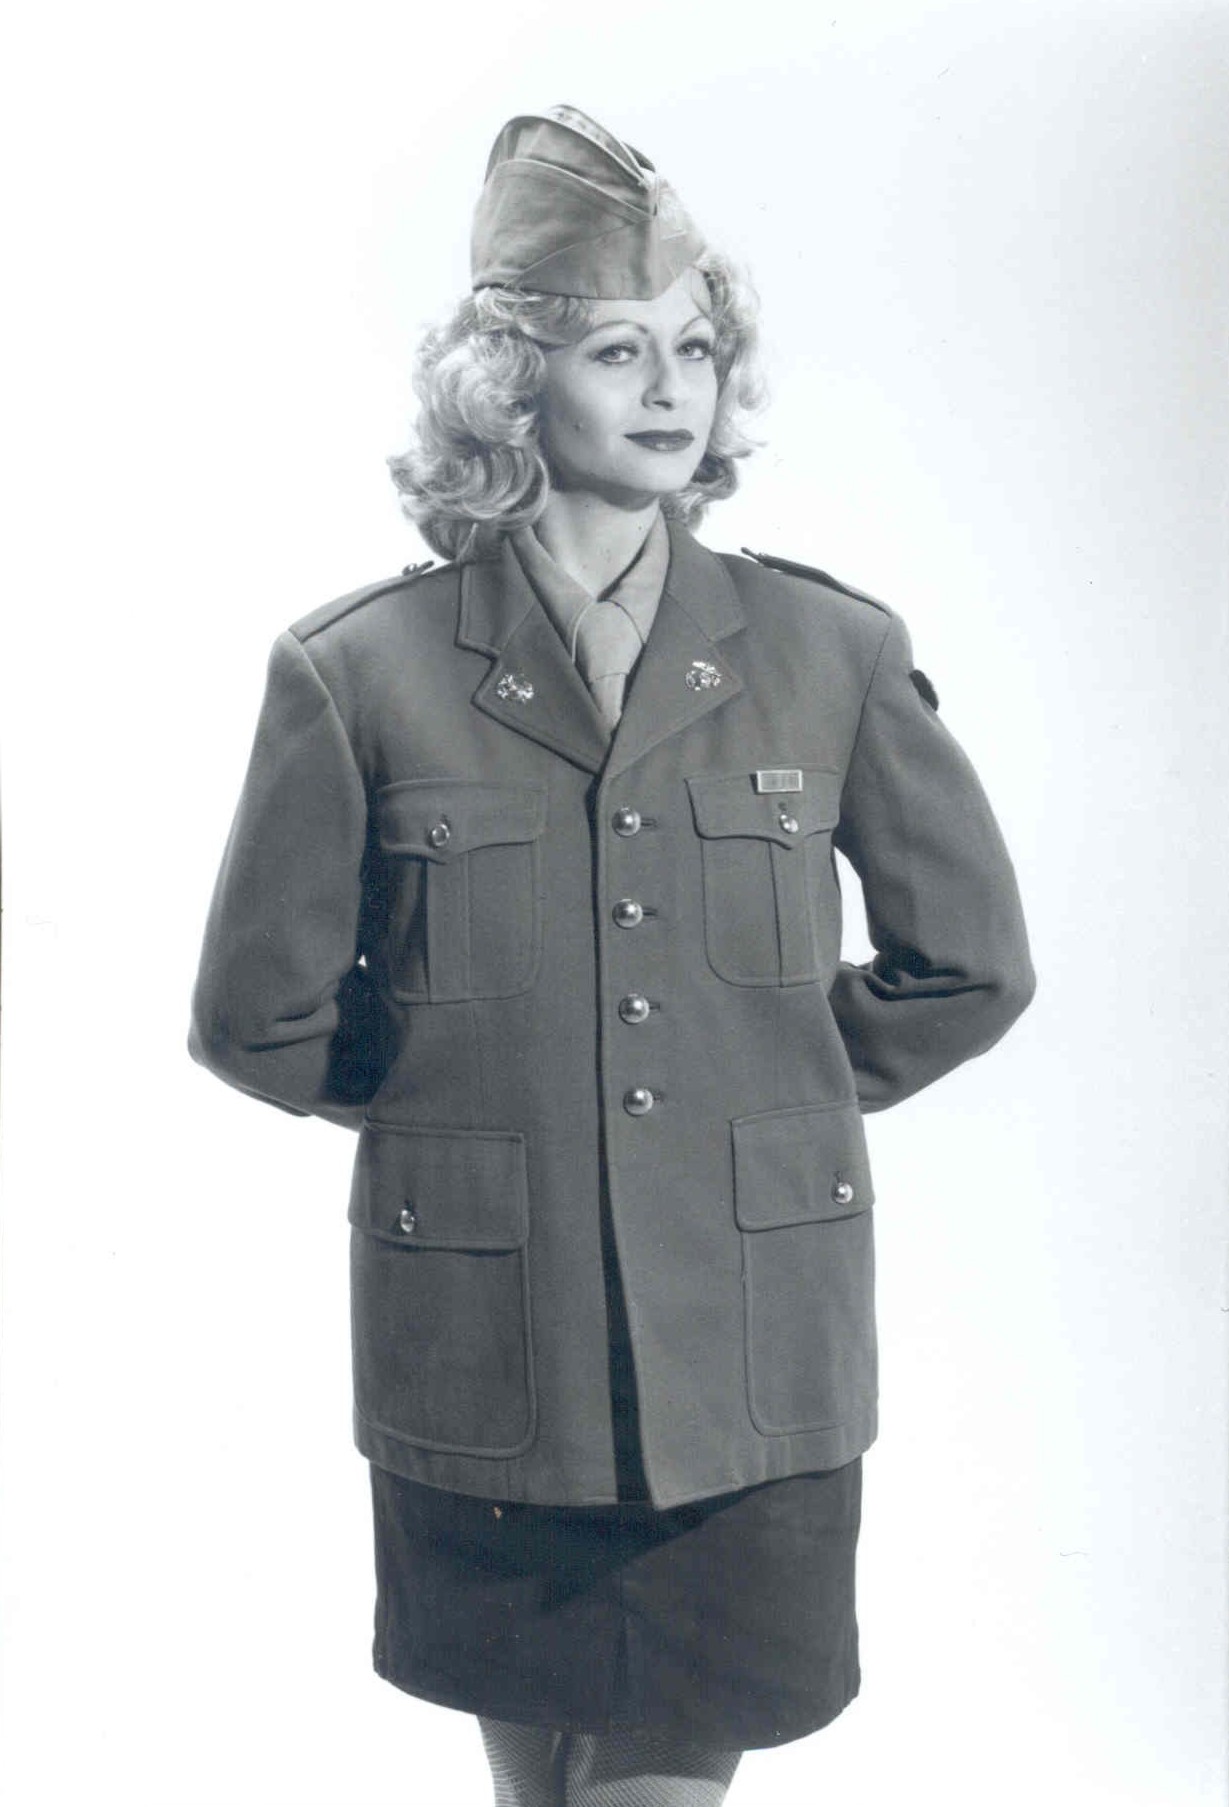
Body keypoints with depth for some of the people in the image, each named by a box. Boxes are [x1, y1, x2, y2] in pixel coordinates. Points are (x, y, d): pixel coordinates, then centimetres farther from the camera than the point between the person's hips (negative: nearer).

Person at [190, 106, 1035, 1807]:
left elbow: (972, 962, 9)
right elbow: (260, 1012, 2)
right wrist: (460, 1103, 7)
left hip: (752, 1336, 1)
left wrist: (776, 1090, 8)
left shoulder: (834, 654, -2)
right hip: (482, 1333, 0)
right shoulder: (358, 675, -6)